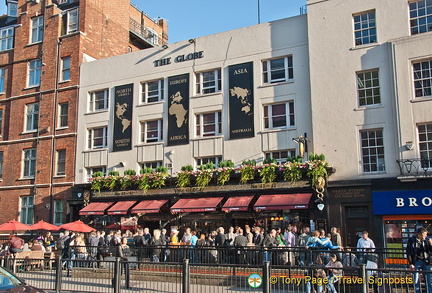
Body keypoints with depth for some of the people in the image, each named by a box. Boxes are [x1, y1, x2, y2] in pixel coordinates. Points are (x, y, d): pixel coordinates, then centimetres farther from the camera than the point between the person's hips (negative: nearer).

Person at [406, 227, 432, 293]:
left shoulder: (426, 240, -1)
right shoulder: (412, 240, -6)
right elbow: (408, 253, -4)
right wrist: (411, 263, -7)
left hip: (426, 262, 2)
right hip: (416, 262, -1)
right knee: (416, 281, 5)